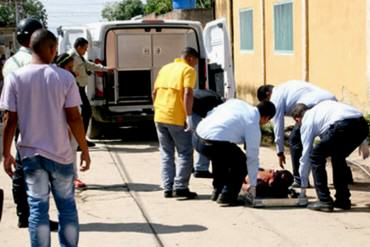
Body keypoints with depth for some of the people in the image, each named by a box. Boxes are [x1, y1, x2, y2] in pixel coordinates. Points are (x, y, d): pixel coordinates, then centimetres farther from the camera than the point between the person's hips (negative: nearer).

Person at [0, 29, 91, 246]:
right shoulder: (65, 77, -7)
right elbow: (74, 118, -7)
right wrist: (85, 150, 2)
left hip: (31, 154, 1)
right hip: (60, 154, -1)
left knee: (37, 207, 7)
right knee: (67, 206, 12)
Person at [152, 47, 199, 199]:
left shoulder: (165, 68, 17)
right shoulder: (188, 70, -3)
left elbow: (154, 92, 17)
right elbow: (187, 93, -16)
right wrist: (189, 117, -17)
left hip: (160, 117, 6)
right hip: (177, 118, -6)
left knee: (166, 154, 13)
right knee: (185, 153, 4)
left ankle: (168, 188, 10)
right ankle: (180, 187, -2)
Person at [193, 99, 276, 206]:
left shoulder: (236, 102, 18)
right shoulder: (253, 125, 2)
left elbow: (210, 113, 19)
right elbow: (252, 158, 6)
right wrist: (253, 186, 14)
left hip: (197, 136, 8)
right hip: (213, 144, -7)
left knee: (221, 156, 33)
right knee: (240, 162, 13)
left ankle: (217, 192, 37)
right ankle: (226, 196, 8)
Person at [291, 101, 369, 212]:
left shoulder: (307, 122, 20)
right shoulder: (320, 108, 37)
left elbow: (306, 155, 23)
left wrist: (303, 186, 31)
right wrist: (364, 142, 29)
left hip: (343, 127, -7)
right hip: (362, 124, 7)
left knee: (316, 157, 13)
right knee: (338, 157, 29)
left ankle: (325, 202, 10)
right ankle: (343, 201, 29)